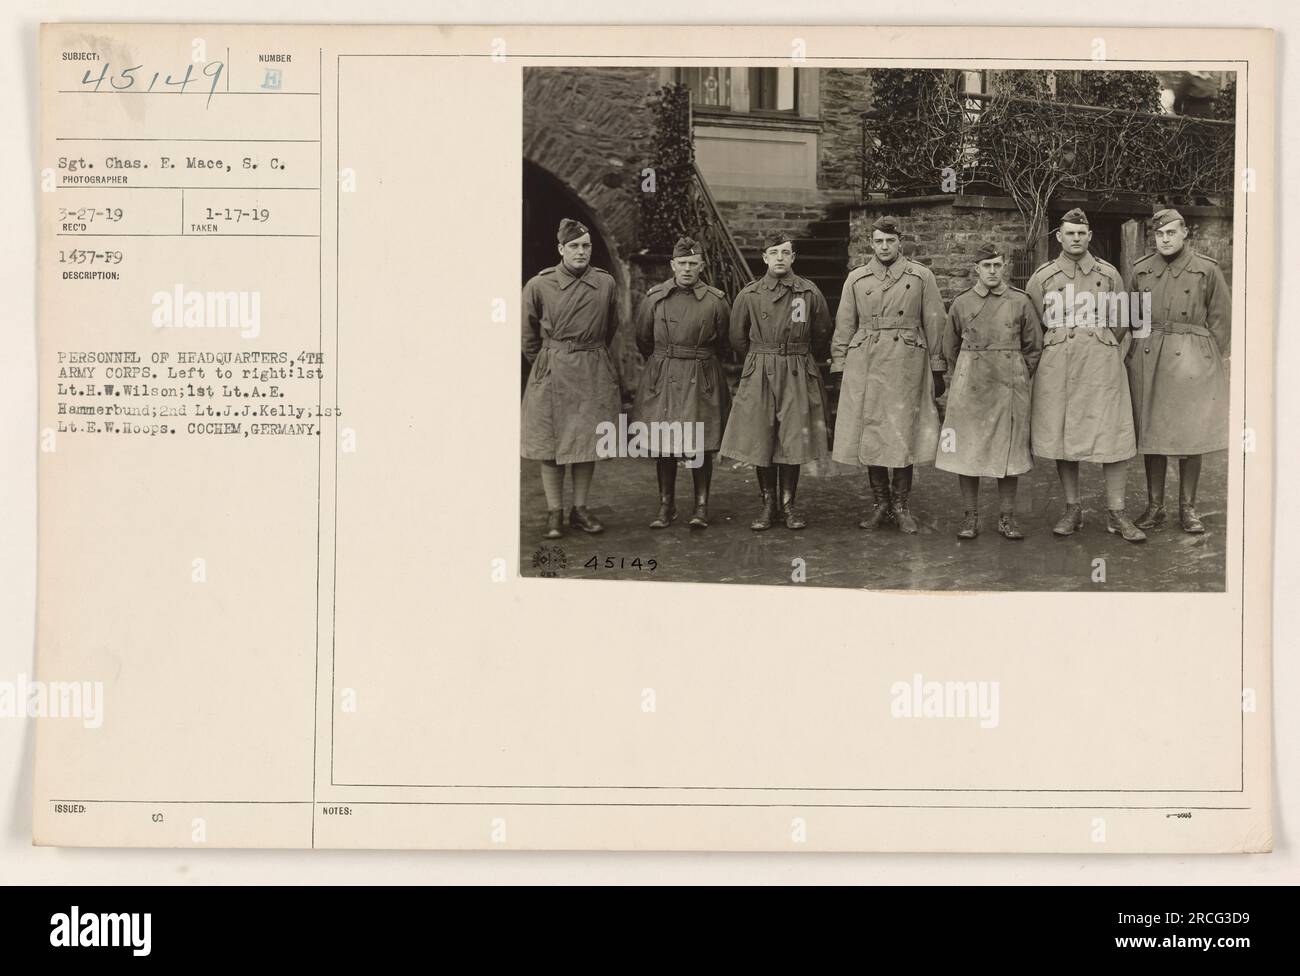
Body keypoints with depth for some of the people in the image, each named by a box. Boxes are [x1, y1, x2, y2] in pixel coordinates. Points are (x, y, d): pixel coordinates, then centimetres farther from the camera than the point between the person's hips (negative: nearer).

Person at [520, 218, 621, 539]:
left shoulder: (606, 283, 1)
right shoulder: (539, 285, -5)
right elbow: (528, 334, 6)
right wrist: (545, 361, 9)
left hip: (593, 374, 2)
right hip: (552, 374, -2)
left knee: (587, 442, 6)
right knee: (551, 444, 1)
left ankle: (580, 510, 17)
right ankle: (554, 513, 10)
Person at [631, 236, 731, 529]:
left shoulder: (716, 301, -3)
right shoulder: (654, 297, 0)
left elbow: (723, 340, 12)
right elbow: (643, 340, 13)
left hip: (702, 380, -1)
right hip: (662, 379, 1)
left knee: (701, 446, 0)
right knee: (663, 446, 4)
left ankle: (701, 507, 10)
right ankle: (666, 506, 14)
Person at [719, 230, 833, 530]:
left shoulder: (809, 292, 1)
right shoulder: (749, 294, 1)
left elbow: (822, 333, 14)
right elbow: (738, 337, 12)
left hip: (798, 375, 0)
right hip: (758, 375, 0)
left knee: (794, 441, 0)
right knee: (760, 441, 0)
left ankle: (788, 505, 11)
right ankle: (768, 505, 11)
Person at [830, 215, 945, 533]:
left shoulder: (921, 277, 7)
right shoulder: (856, 279, 11)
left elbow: (934, 325, 7)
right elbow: (843, 328, 12)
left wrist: (937, 370, 3)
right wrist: (840, 369, 6)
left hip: (907, 365, -1)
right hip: (865, 366, 2)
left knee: (904, 435, -1)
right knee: (869, 434, 2)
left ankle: (901, 506, 10)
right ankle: (880, 504, 14)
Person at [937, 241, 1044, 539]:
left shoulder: (1021, 302, 4)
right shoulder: (961, 303, 5)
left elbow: (1034, 347, 10)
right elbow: (950, 349, 15)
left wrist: (1019, 379, 6)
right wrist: (956, 383, 11)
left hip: (1009, 387, 0)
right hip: (968, 386, 0)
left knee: (1008, 451, 2)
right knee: (966, 450, 0)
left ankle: (1006, 517, 11)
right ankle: (971, 517, 9)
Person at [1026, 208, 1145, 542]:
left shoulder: (1109, 274, 6)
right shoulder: (1041, 278, 5)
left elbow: (1120, 323, 15)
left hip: (1102, 364, 0)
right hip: (1056, 365, 0)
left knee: (1113, 436, -4)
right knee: (1062, 437, 3)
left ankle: (1116, 512, 3)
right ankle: (1072, 509, 13)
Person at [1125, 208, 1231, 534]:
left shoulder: (1207, 270, 1)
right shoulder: (1140, 271, 8)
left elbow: (1221, 318, 4)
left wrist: (1210, 359, 0)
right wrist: (1134, 355, 7)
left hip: (1192, 360, -2)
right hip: (1148, 360, 2)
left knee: (1191, 437, 1)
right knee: (1150, 434, 4)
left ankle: (1188, 508, 11)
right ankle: (1154, 506, 14)